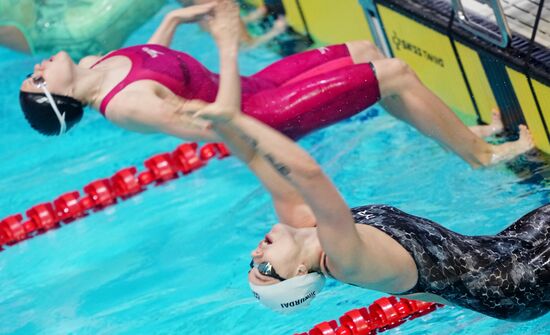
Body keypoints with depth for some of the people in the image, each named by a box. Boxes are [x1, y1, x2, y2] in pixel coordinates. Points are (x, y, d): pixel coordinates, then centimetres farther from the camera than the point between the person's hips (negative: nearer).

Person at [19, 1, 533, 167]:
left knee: (367, 50, 14)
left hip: (252, 87, 9)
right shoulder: (126, 105, -30)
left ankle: (460, 134, 29)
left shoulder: (98, 66, -3)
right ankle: (483, 155, 10)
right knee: (395, 73, -9)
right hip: (259, 116, -9)